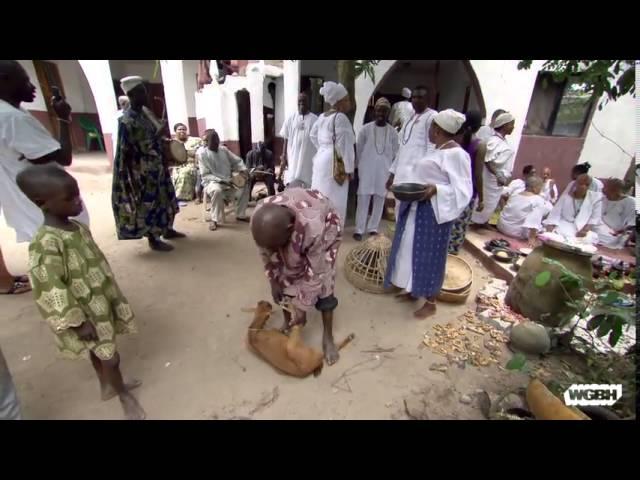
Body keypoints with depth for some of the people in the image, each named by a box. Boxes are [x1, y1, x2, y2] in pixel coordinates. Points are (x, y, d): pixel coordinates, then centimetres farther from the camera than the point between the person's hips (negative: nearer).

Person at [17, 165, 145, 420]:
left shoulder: (78, 228, -1)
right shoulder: (46, 244, -28)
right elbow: (51, 290, -26)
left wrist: (113, 297, 17)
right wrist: (79, 322, -20)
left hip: (101, 304, 8)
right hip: (84, 314, -8)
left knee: (100, 351, 26)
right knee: (110, 356, 7)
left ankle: (107, 385, 47)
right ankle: (125, 397, 30)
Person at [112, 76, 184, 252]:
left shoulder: (145, 111, 7)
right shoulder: (128, 121, -19)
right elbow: (142, 147, -22)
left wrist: (164, 141, 8)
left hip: (157, 165, 9)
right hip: (143, 170, -9)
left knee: (164, 196, 18)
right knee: (149, 202, 0)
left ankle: (167, 230, 34)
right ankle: (153, 240, 13)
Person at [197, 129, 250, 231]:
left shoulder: (223, 149, 6)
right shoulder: (202, 153, -9)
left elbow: (237, 161, 12)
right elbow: (205, 175, -14)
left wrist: (243, 169, -11)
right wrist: (222, 180, -25)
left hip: (228, 181, 6)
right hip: (211, 182, -6)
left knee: (245, 184, -11)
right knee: (217, 190, -39)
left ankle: (240, 215, -2)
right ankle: (214, 220, -23)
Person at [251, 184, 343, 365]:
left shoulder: (313, 227, -46)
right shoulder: (259, 219, -33)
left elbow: (315, 273, -32)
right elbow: (267, 256, -13)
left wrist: (302, 308, -22)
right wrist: (274, 282, -3)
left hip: (325, 225, -4)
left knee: (322, 282, -8)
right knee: (284, 277, 1)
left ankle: (328, 337, 8)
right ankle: (287, 322, 25)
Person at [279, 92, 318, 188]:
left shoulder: (315, 119, 3)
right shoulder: (291, 119, 7)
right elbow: (286, 140, 7)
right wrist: (283, 158, 1)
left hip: (309, 159, -1)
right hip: (293, 159, 1)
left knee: (309, 185, 1)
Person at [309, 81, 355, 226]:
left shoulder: (322, 117, 14)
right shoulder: (340, 118, -13)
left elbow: (313, 135, 25)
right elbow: (344, 145, -17)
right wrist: (349, 169, -12)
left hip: (321, 160, 9)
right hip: (334, 164, -9)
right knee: (333, 202, -3)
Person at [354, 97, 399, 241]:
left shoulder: (393, 132, 3)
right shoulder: (365, 129, -1)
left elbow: (395, 153, 8)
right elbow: (358, 149, 4)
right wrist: (357, 167, 4)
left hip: (384, 171, 2)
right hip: (366, 170, -2)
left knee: (379, 200, 6)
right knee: (363, 199, -2)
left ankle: (373, 228, 17)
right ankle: (359, 229, 5)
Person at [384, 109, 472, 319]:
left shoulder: (456, 154, -16)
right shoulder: (437, 150, 12)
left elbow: (463, 190, -19)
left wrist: (436, 190, -30)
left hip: (433, 212, -9)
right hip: (416, 208, 10)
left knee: (429, 255, 1)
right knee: (413, 250, 16)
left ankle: (430, 302, 18)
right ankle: (413, 290, 33)